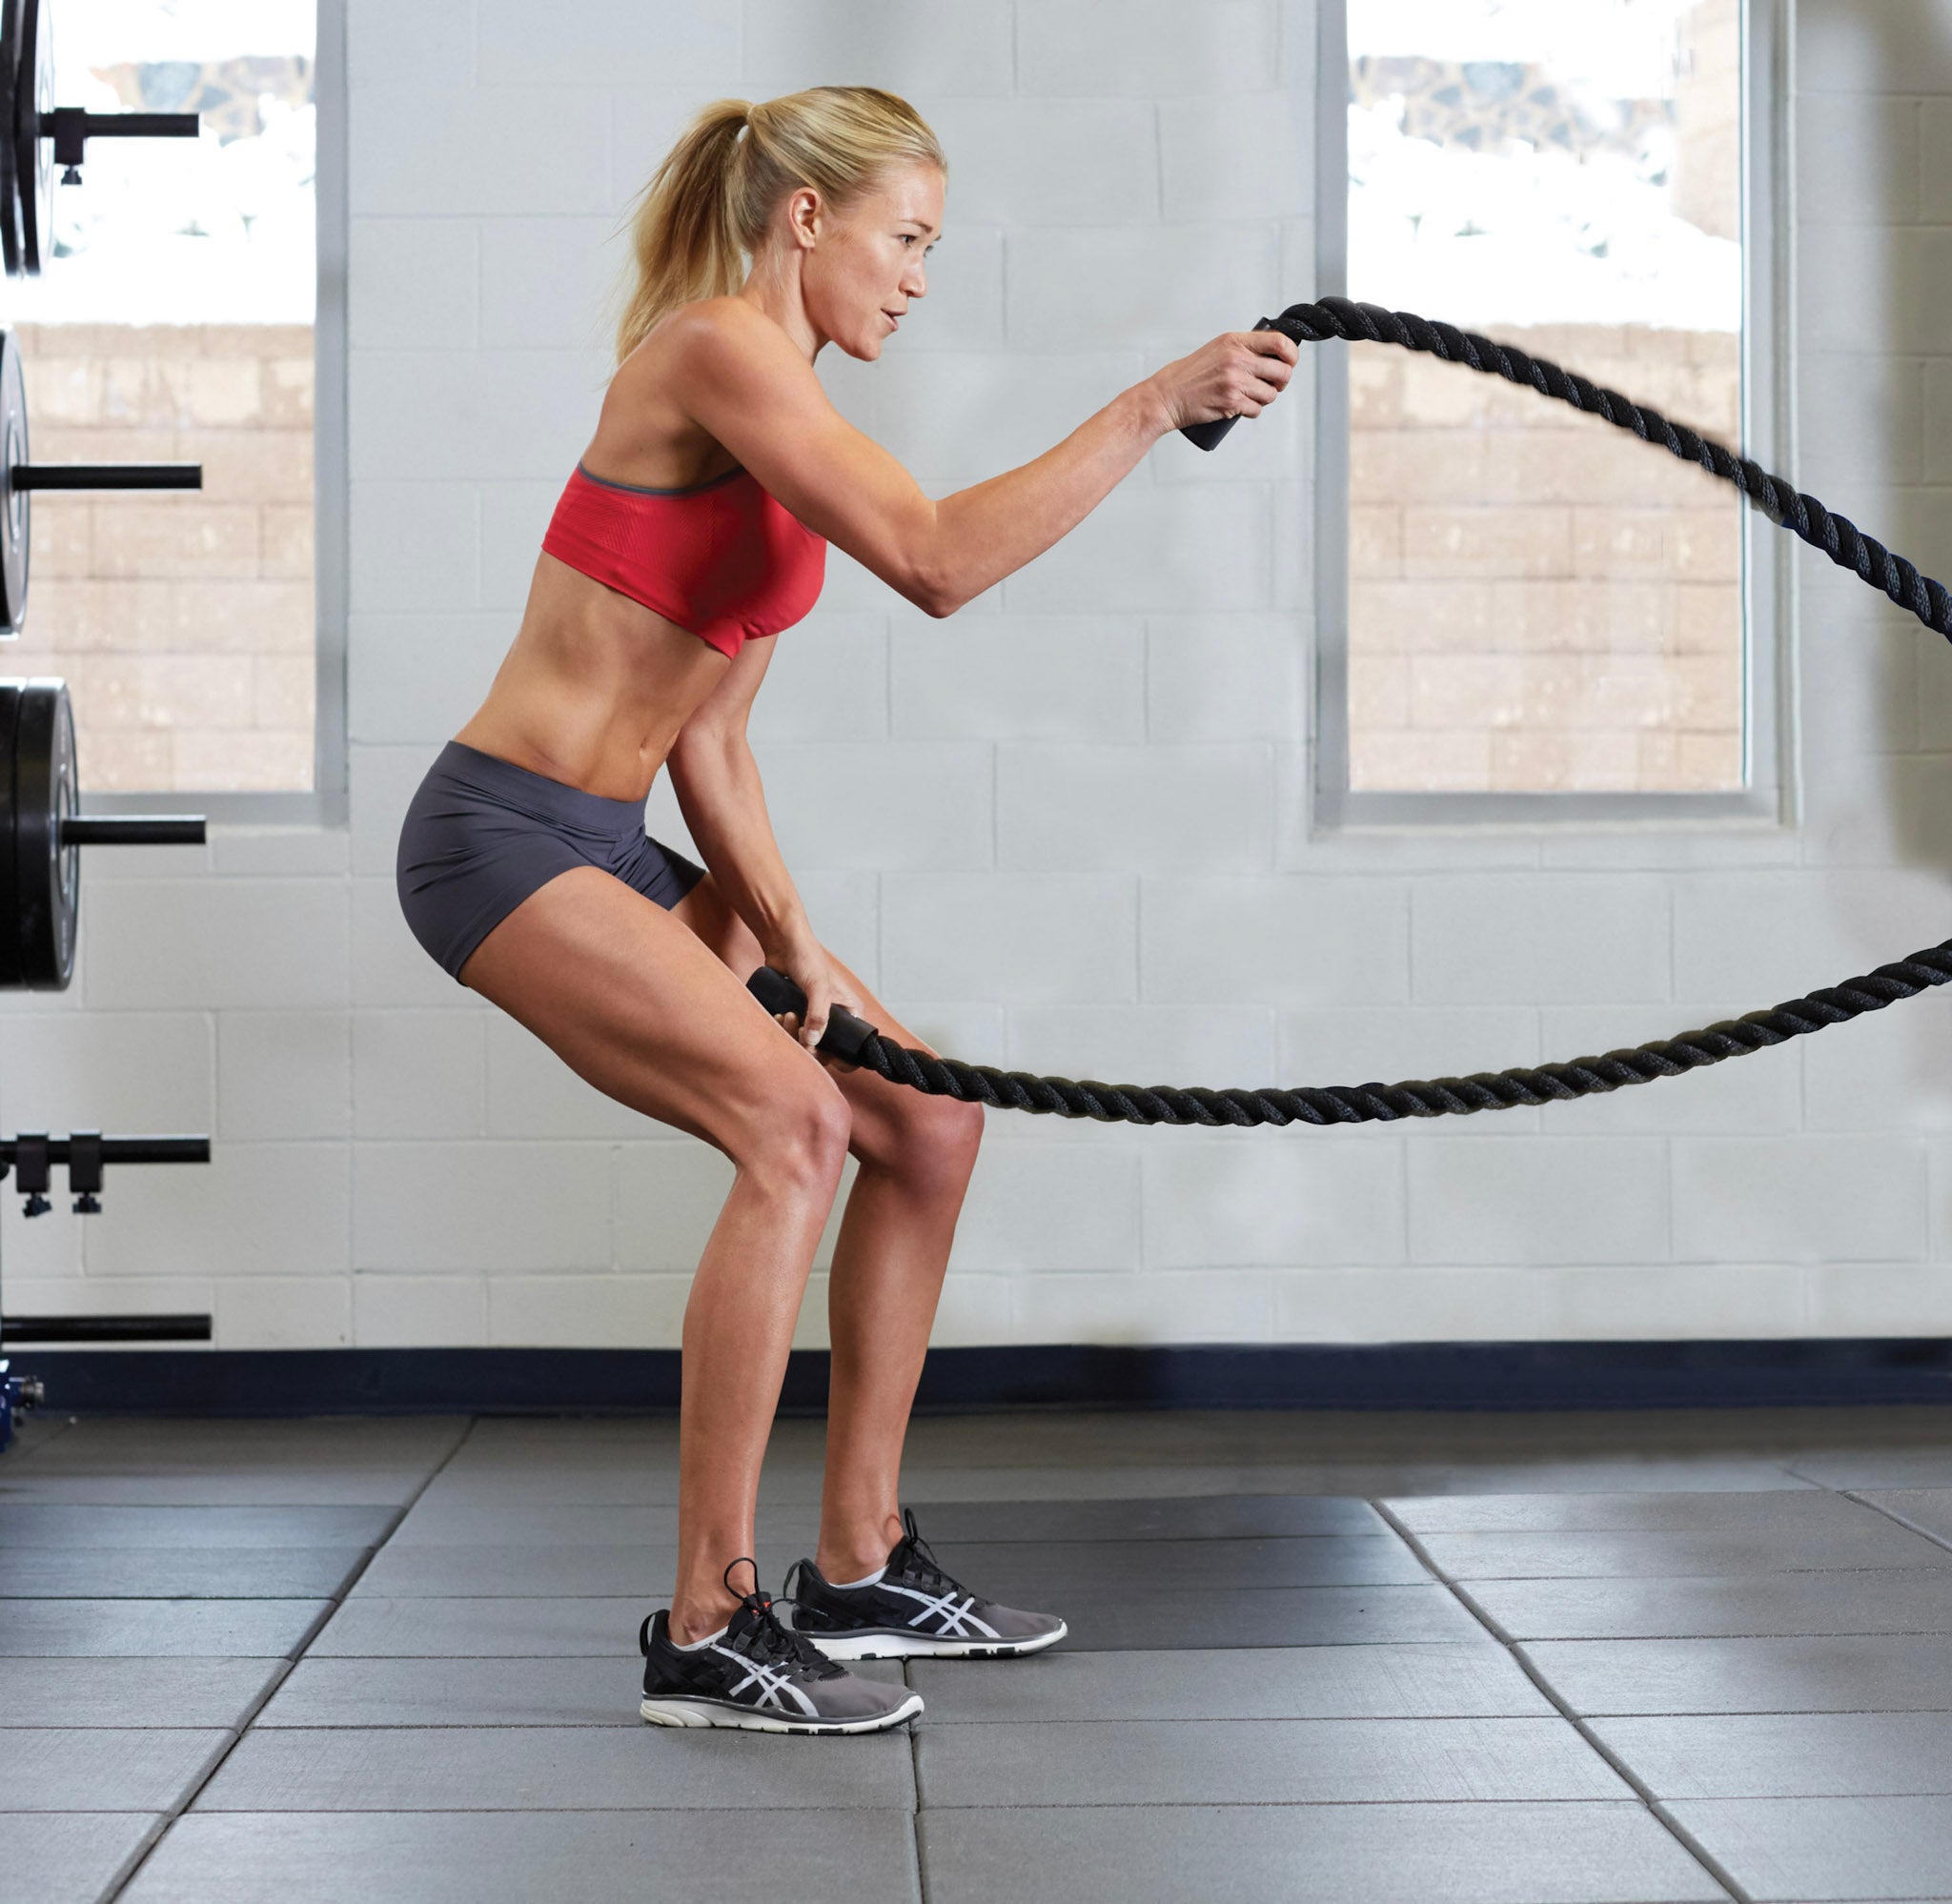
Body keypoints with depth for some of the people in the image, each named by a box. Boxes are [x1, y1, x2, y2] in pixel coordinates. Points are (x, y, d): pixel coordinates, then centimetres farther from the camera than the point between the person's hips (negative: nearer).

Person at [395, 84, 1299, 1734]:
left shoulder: (779, 398, 14)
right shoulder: (717, 349, -15)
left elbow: (704, 738, 13)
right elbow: (938, 562, -29)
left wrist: (784, 931, 0)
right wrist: (1154, 406, -24)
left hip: (613, 851, 10)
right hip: (501, 837, -10)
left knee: (928, 1115, 8)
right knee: (793, 1120, -26)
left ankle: (859, 1568, 16)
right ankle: (708, 1633, -19)